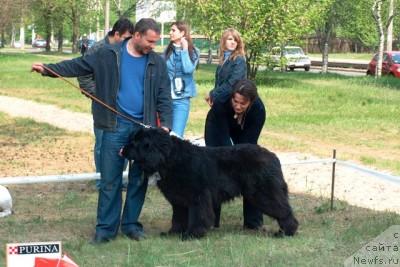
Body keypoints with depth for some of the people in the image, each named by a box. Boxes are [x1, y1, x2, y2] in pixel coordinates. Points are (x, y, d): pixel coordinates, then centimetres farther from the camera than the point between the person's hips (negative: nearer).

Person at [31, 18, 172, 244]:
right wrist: (48, 69, -10)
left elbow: (164, 97, 3)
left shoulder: (157, 63, 2)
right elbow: (78, 66, 1)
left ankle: (131, 224, 22)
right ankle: (106, 227, 10)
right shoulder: (109, 55, -2)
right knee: (110, 179, 2)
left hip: (144, 128, 2)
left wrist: (165, 124, -10)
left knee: (139, 178, 9)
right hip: (115, 127, -2)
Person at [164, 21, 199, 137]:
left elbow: (188, 69, -15)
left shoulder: (193, 51, 1)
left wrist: (184, 49, -9)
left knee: (176, 135, -10)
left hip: (181, 98, -3)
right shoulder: (168, 50, 8)